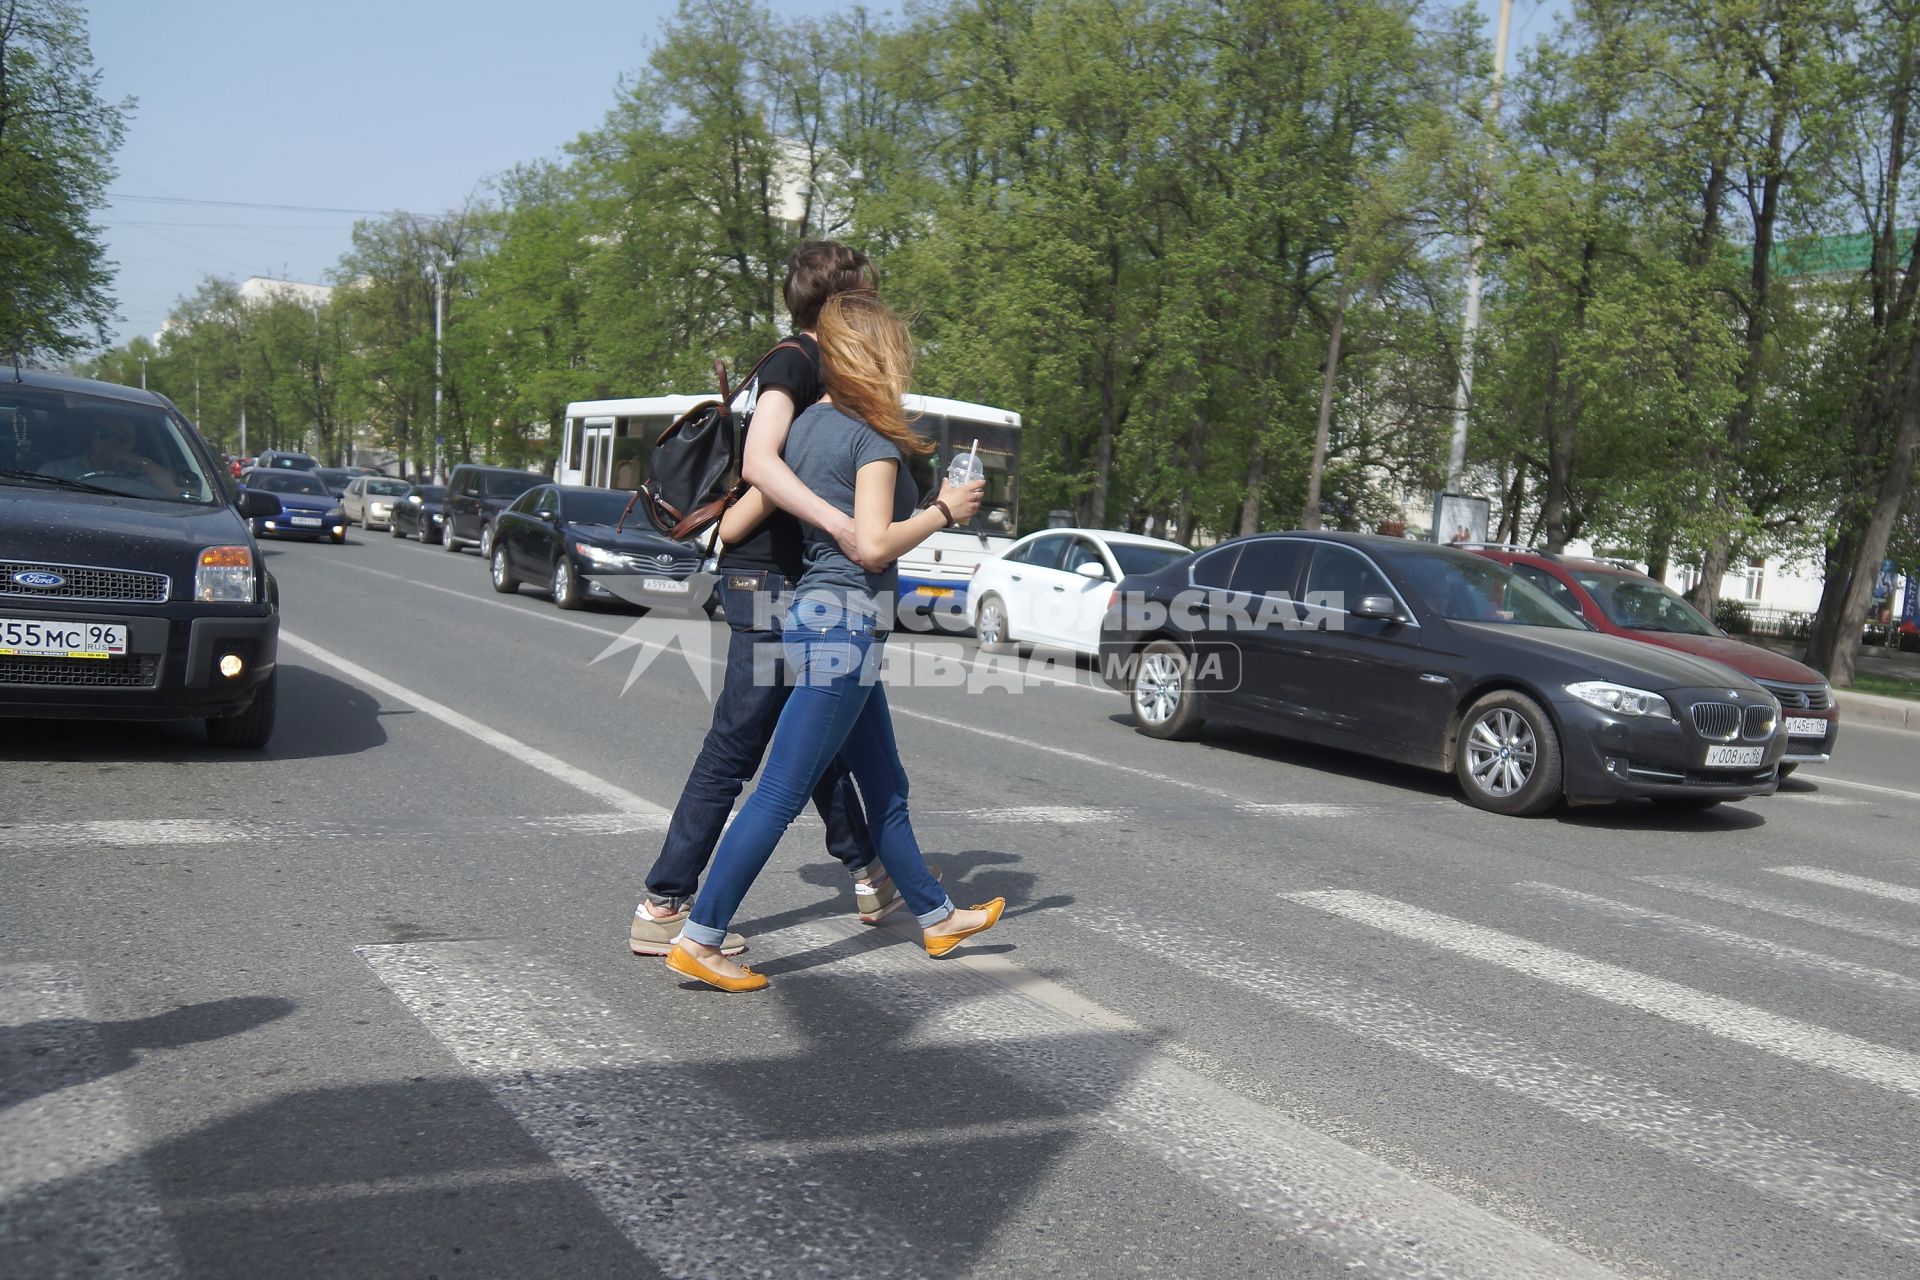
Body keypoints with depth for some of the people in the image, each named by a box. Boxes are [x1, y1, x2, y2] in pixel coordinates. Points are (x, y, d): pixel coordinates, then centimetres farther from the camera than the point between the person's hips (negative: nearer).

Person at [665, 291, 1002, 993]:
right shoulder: (874, 436, -12)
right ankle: (699, 940, 1)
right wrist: (945, 509, -8)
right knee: (781, 795, -5)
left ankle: (937, 917, 32)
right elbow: (873, 545, -21)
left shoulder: (807, 423, 12)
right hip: (844, 624, -10)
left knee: (885, 789, 18)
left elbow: (735, 523, 11)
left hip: (818, 614, 10)